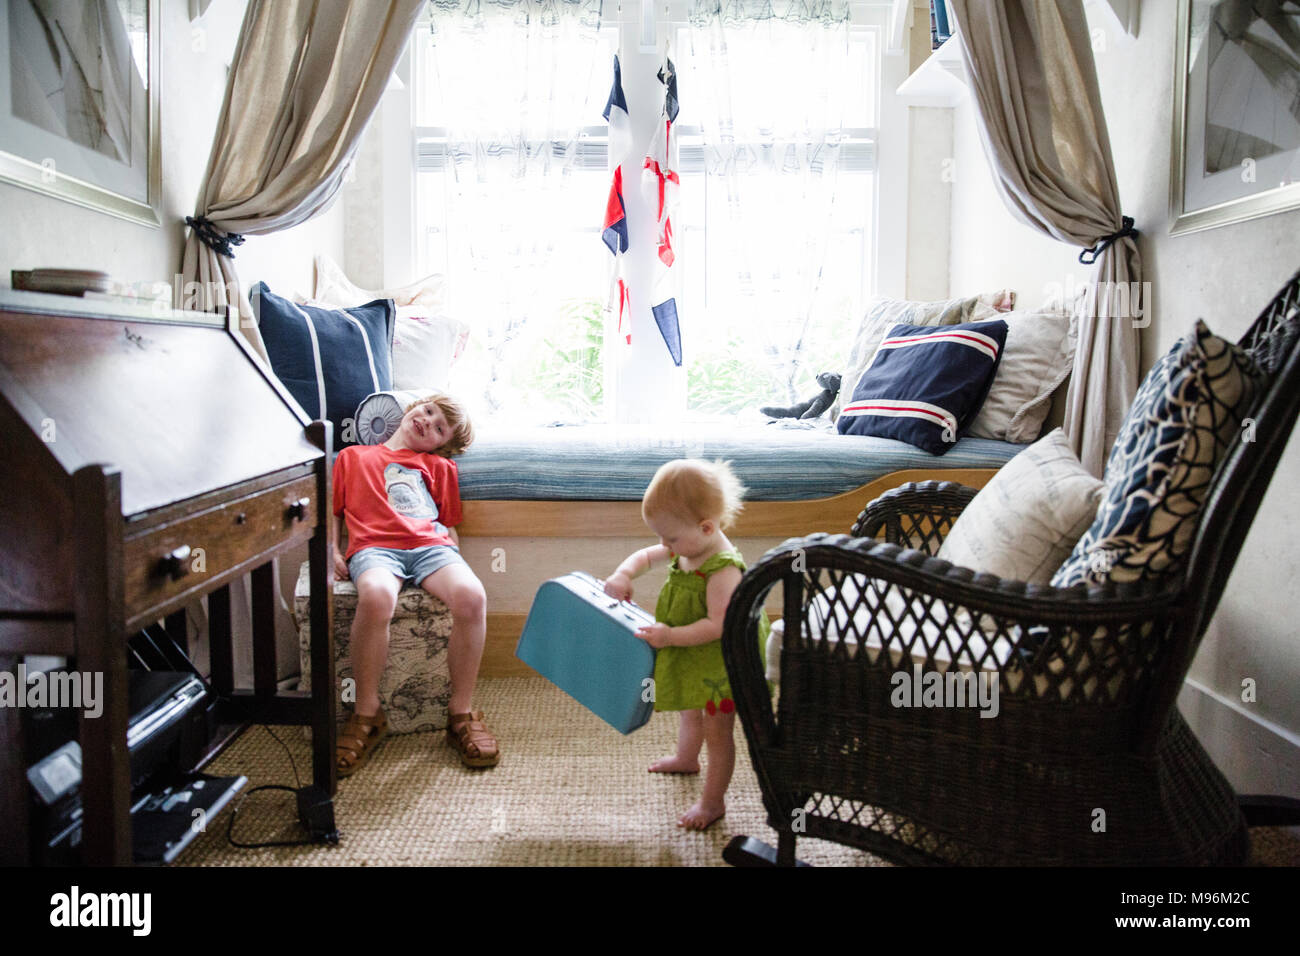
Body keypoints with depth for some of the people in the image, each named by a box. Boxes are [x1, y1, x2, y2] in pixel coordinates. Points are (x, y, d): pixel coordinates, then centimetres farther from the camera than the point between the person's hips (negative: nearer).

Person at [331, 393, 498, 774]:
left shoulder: (439, 467, 32)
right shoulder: (353, 456, 30)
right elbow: (333, 512, 26)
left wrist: (454, 559, 5)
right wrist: (332, 551, 7)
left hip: (431, 545, 2)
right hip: (375, 546, -2)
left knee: (471, 596, -32)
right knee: (375, 597, -39)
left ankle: (461, 713, -16)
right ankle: (367, 714, -19)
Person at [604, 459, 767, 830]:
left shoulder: (724, 569, -32)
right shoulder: (685, 551, -6)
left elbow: (718, 626, -34)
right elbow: (647, 556, 9)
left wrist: (671, 636, -37)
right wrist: (624, 573, -11)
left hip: (719, 664, -9)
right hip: (692, 661, 9)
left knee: (717, 730, 7)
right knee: (690, 712, 31)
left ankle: (713, 801, 23)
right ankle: (686, 758, 58)